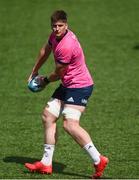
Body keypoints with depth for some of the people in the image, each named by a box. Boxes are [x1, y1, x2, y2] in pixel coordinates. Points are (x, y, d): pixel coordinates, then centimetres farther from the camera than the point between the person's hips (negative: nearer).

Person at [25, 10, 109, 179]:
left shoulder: (66, 46, -26)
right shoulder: (56, 35, 3)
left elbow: (58, 74, -13)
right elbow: (45, 51, 25)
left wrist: (46, 81, 7)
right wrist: (34, 71, 32)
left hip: (79, 86, -10)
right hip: (67, 85, 10)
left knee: (70, 125, -21)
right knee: (48, 116, 8)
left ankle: (98, 160, -16)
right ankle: (46, 164, 12)